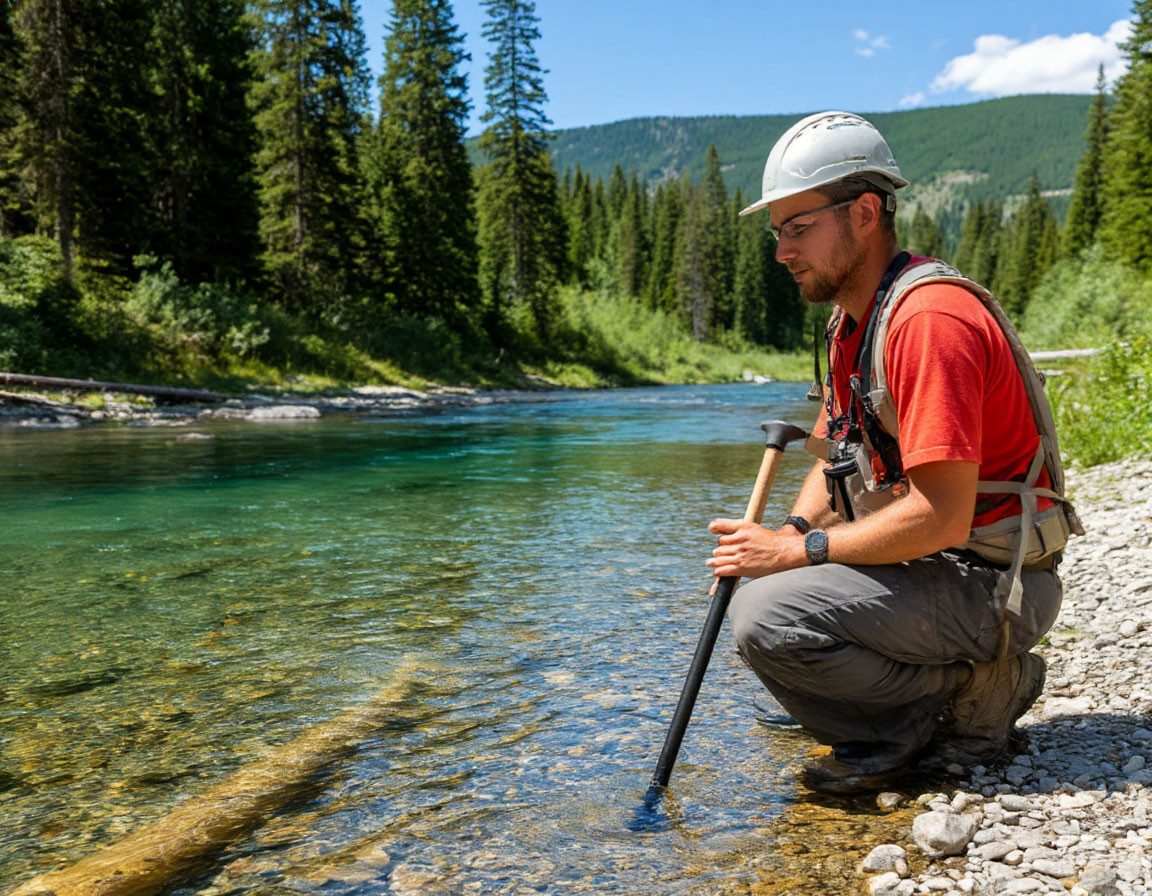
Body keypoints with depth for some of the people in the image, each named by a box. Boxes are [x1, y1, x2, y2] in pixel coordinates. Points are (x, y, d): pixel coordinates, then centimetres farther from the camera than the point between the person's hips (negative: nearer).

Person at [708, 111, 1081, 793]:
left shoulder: (929, 319, -22)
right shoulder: (852, 322, 10)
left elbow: (940, 518, -27)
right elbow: (836, 459, 17)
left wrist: (803, 551, -17)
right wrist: (791, 531, -4)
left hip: (991, 582, -10)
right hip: (936, 563, 10)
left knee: (768, 619, -24)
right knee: (760, 580, 15)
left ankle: (972, 693, -4)